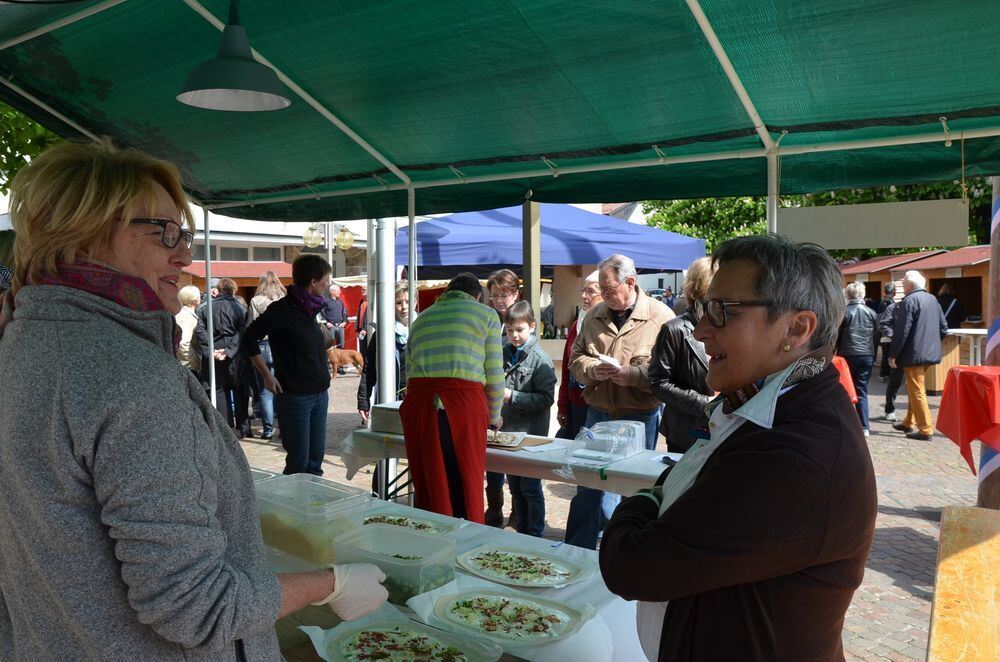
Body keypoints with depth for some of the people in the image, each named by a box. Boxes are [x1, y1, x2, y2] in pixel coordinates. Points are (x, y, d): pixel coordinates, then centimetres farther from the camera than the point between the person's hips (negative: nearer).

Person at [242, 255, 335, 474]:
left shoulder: (310, 309, 11)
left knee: (316, 461, 12)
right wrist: (268, 376, -11)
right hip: (295, 396, -7)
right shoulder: (281, 309, -11)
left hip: (320, 395, 7)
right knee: (299, 464, -2)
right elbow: (249, 340, -10)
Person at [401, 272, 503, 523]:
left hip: (419, 402, 4)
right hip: (464, 402, -4)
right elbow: (494, 376, 8)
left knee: (429, 490, 11)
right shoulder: (486, 314, 12)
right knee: (467, 489, 4)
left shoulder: (421, 318, 24)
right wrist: (494, 417, 23)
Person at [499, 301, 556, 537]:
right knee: (514, 486, 16)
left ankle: (535, 534, 17)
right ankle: (521, 531, 30)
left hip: (531, 432, -6)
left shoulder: (540, 360, -11)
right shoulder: (503, 354, 7)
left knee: (530, 487, 2)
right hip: (507, 429, 6)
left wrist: (512, 396, -20)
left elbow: (546, 399, -16)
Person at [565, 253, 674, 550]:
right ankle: (576, 550, 24)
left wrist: (631, 375, -22)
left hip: (640, 417, -4)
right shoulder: (595, 316, 7)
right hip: (598, 414, 4)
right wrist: (594, 369, -10)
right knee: (588, 484, 11)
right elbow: (576, 358, 11)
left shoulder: (660, 316, -8)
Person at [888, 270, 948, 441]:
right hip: (930, 352, 9)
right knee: (913, 388, 20)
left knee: (917, 391, -2)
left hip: (914, 354, -9)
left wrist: (893, 354, -13)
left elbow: (901, 331, -18)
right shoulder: (932, 299, 11)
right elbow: (943, 328, 14)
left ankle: (925, 429, 0)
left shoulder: (909, 301, -15)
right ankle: (908, 423, 30)